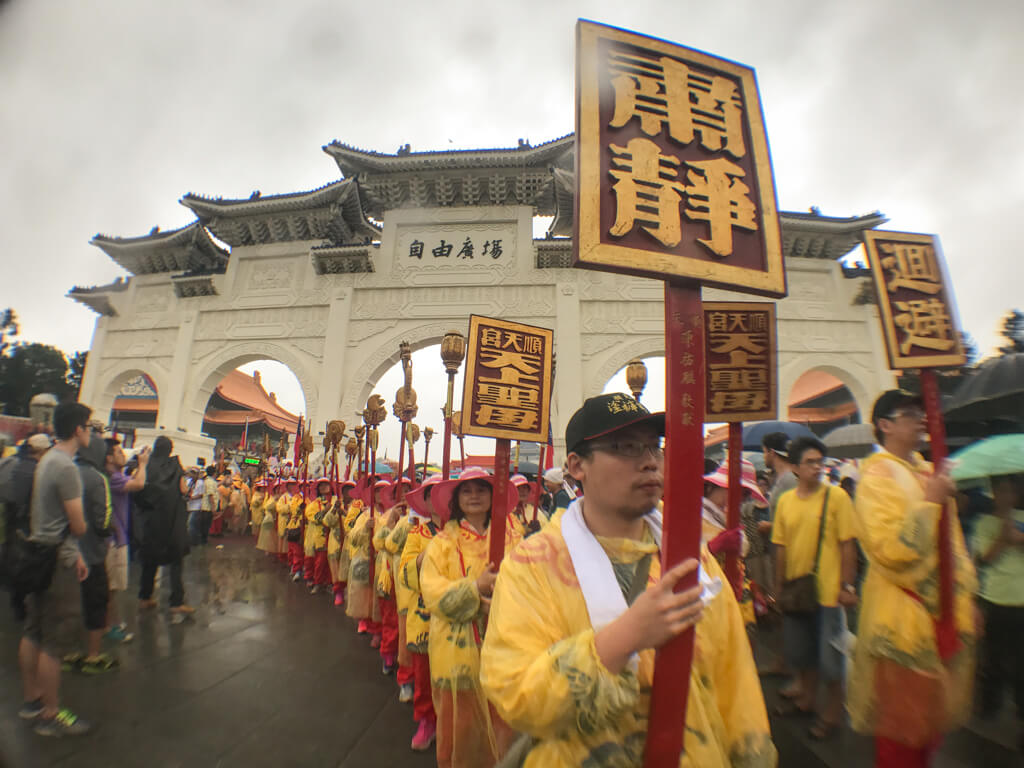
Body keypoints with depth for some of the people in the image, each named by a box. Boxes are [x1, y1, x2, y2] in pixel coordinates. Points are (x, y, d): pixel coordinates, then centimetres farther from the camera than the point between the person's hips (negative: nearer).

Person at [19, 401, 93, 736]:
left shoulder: (47, 459, 9)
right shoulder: (66, 467, -22)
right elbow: (78, 527, -19)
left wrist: (74, 554, 14)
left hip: (39, 553, 10)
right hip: (56, 561, -10)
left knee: (33, 633, 19)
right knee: (55, 641, 1)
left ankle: (31, 699, 33)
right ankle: (50, 715, 12)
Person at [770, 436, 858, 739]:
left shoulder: (836, 496, -10)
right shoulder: (785, 500, 1)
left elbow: (847, 544, -9)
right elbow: (781, 547, 5)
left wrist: (847, 586, -11)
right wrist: (780, 586, 7)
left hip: (828, 591, -4)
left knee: (830, 656, 8)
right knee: (800, 650, 20)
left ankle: (832, 712, 29)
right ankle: (807, 698, 41)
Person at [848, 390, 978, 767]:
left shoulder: (929, 472, 9)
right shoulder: (878, 477, -15)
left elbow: (952, 541, 18)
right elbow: (891, 550, -25)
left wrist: (966, 596, 15)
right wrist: (929, 502, -22)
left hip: (942, 613, 8)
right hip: (903, 620, -8)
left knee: (933, 715, 20)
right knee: (903, 725, 6)